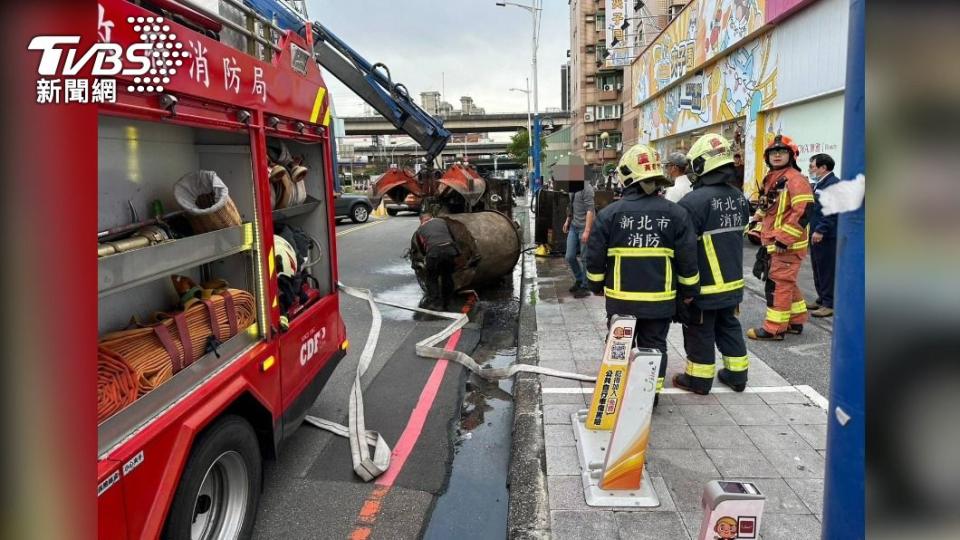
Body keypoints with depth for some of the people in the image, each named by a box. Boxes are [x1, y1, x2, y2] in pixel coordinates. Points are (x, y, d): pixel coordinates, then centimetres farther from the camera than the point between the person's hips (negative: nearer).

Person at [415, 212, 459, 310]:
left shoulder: (420, 229, 20)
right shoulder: (442, 221, 24)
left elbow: (422, 247, 24)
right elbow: (452, 237, 26)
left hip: (434, 252, -2)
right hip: (450, 250, 2)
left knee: (432, 278, 15)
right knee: (447, 276, 19)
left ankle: (435, 302, 5)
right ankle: (447, 303, 27)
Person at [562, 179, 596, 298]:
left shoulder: (586, 188, -17)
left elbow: (590, 210, -20)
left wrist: (587, 231, -24)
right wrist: (567, 221, 21)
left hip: (583, 227, -8)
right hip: (573, 227, 8)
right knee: (569, 257, 11)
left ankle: (585, 287, 15)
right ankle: (579, 280, 31)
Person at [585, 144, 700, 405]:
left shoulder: (610, 213, -9)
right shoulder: (675, 213, -4)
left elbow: (595, 256, -4)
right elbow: (688, 258, -2)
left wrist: (597, 285, 11)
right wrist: (689, 290, 11)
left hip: (620, 298, -1)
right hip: (660, 298, 1)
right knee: (654, 345, 14)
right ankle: (652, 392, 21)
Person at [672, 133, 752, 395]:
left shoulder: (694, 201, -23)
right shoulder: (739, 197, 2)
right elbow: (740, 229, 13)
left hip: (705, 285, -7)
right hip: (732, 281, 7)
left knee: (700, 332, 7)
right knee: (728, 326, 20)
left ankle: (699, 379, 19)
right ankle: (737, 374, 30)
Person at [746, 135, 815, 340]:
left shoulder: (795, 179, -14)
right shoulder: (771, 179, 16)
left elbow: (803, 212, -23)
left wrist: (784, 239, -23)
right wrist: (757, 226, 16)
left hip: (788, 244, -10)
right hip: (773, 242, 10)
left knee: (778, 283, -7)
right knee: (786, 282, 17)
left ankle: (775, 328, -1)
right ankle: (795, 321, 29)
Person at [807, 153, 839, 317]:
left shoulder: (834, 184, -14)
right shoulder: (819, 184, 17)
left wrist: (821, 230, -24)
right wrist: (813, 229, 19)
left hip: (827, 236, -10)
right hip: (816, 234, 10)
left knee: (827, 270, -5)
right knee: (818, 269, 16)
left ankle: (829, 304, 1)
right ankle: (822, 299, 26)